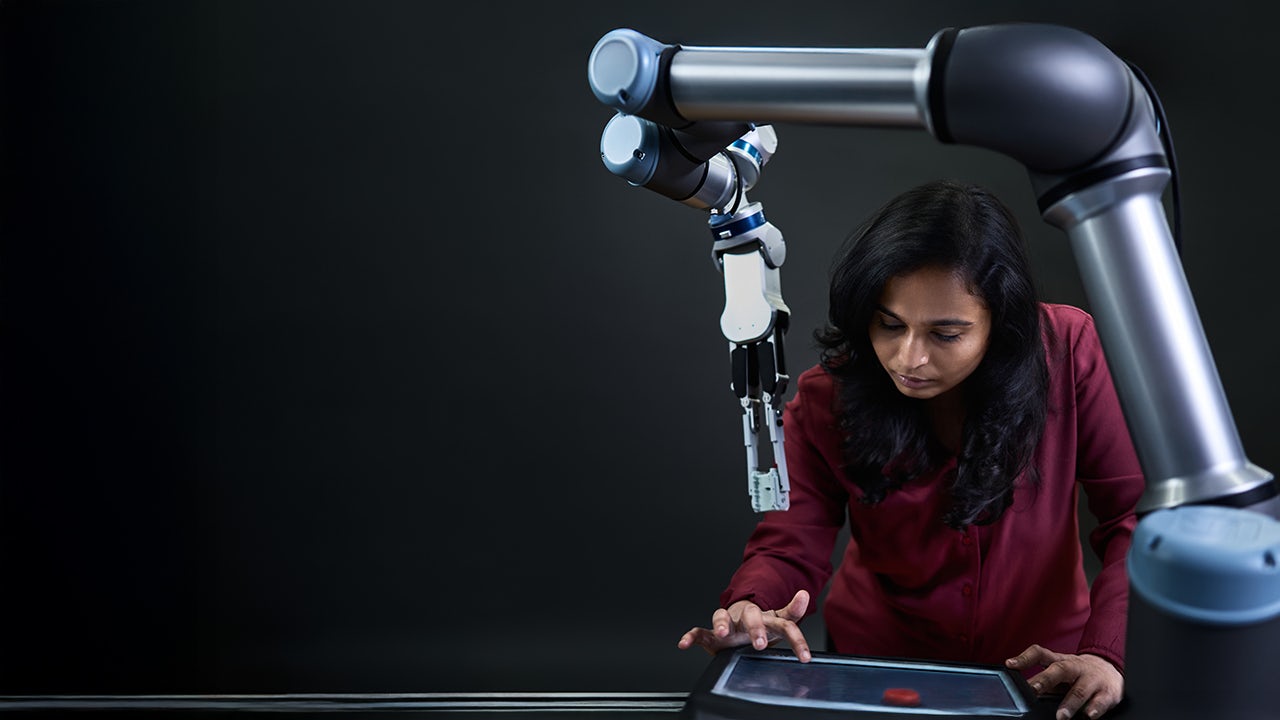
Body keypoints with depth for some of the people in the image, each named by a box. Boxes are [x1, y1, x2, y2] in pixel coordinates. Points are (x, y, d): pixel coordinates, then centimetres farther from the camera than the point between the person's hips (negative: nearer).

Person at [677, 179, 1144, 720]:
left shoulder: (1069, 353, -14)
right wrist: (752, 609, -34)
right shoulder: (827, 398, -9)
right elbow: (790, 547, -10)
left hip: (1043, 672, 0)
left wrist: (1105, 653, -28)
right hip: (877, 667, 1)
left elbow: (1135, 515, -13)